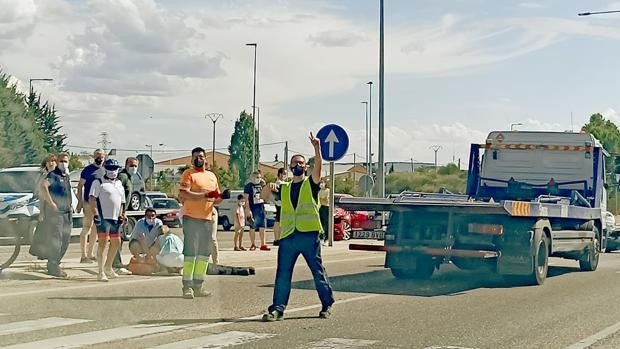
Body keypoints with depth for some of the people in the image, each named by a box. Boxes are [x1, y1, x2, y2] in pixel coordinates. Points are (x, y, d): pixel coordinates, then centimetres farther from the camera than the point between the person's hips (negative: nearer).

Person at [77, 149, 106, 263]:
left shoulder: (104, 171, 13)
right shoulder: (88, 170, -5)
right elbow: (80, 186, -6)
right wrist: (80, 202, -13)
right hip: (89, 203, -7)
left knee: (95, 230, 11)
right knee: (86, 229, -8)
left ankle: (90, 254, 21)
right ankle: (84, 256, -8)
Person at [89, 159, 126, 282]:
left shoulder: (119, 184, 20)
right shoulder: (99, 182, -1)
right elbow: (91, 198, -9)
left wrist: (121, 215, 15)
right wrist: (95, 213, -19)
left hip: (115, 218, 8)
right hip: (103, 217, -7)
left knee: (116, 242, 13)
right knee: (103, 243, -9)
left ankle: (108, 267, 31)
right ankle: (101, 272, -7)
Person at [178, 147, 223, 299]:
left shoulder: (212, 176, 19)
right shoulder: (188, 174, -1)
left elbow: (216, 199, 24)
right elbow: (184, 194, -16)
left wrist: (221, 197, 0)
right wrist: (205, 195, -22)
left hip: (207, 219, 7)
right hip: (191, 218, -7)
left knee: (204, 254, 8)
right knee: (190, 253, -8)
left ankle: (198, 286, 14)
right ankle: (187, 287, -7)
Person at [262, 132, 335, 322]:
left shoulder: (311, 184, 5)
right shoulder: (284, 188, 17)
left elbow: (318, 166, -13)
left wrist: (317, 148, -28)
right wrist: (269, 187, -8)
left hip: (309, 235, -3)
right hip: (288, 235, 3)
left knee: (318, 271, 4)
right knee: (282, 274, 0)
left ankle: (327, 305, 15)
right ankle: (277, 309, 2)